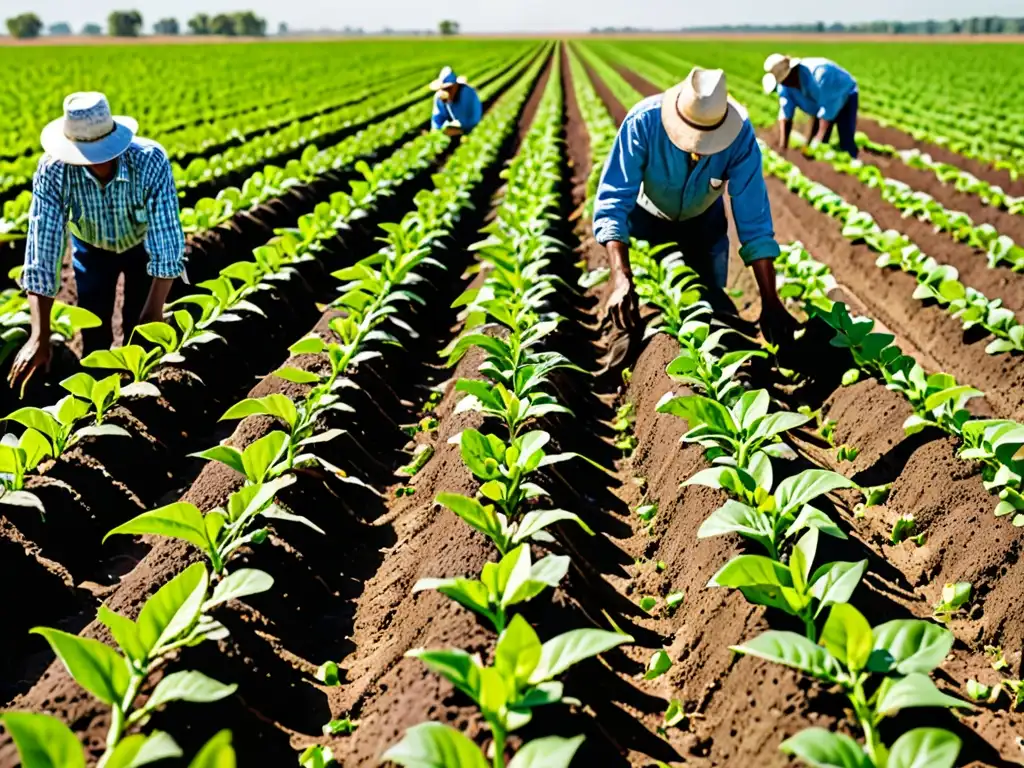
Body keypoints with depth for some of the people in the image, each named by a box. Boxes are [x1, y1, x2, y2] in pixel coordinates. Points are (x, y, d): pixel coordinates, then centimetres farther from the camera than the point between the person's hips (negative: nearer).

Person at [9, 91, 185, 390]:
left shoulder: (151, 160, -39)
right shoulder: (53, 170, -36)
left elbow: (167, 244, -37)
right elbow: (42, 249, -36)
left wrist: (154, 311, -43)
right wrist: (39, 337, -41)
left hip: (143, 243, -1)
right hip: (91, 246, 1)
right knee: (93, 330, 0)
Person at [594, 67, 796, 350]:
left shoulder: (739, 134, -36)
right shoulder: (643, 121, -41)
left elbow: (753, 218, -33)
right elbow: (613, 201, -44)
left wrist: (770, 302, -37)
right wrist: (621, 277, -59)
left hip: (703, 221, 1)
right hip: (648, 218, -1)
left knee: (712, 305, 8)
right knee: (642, 306, 4)